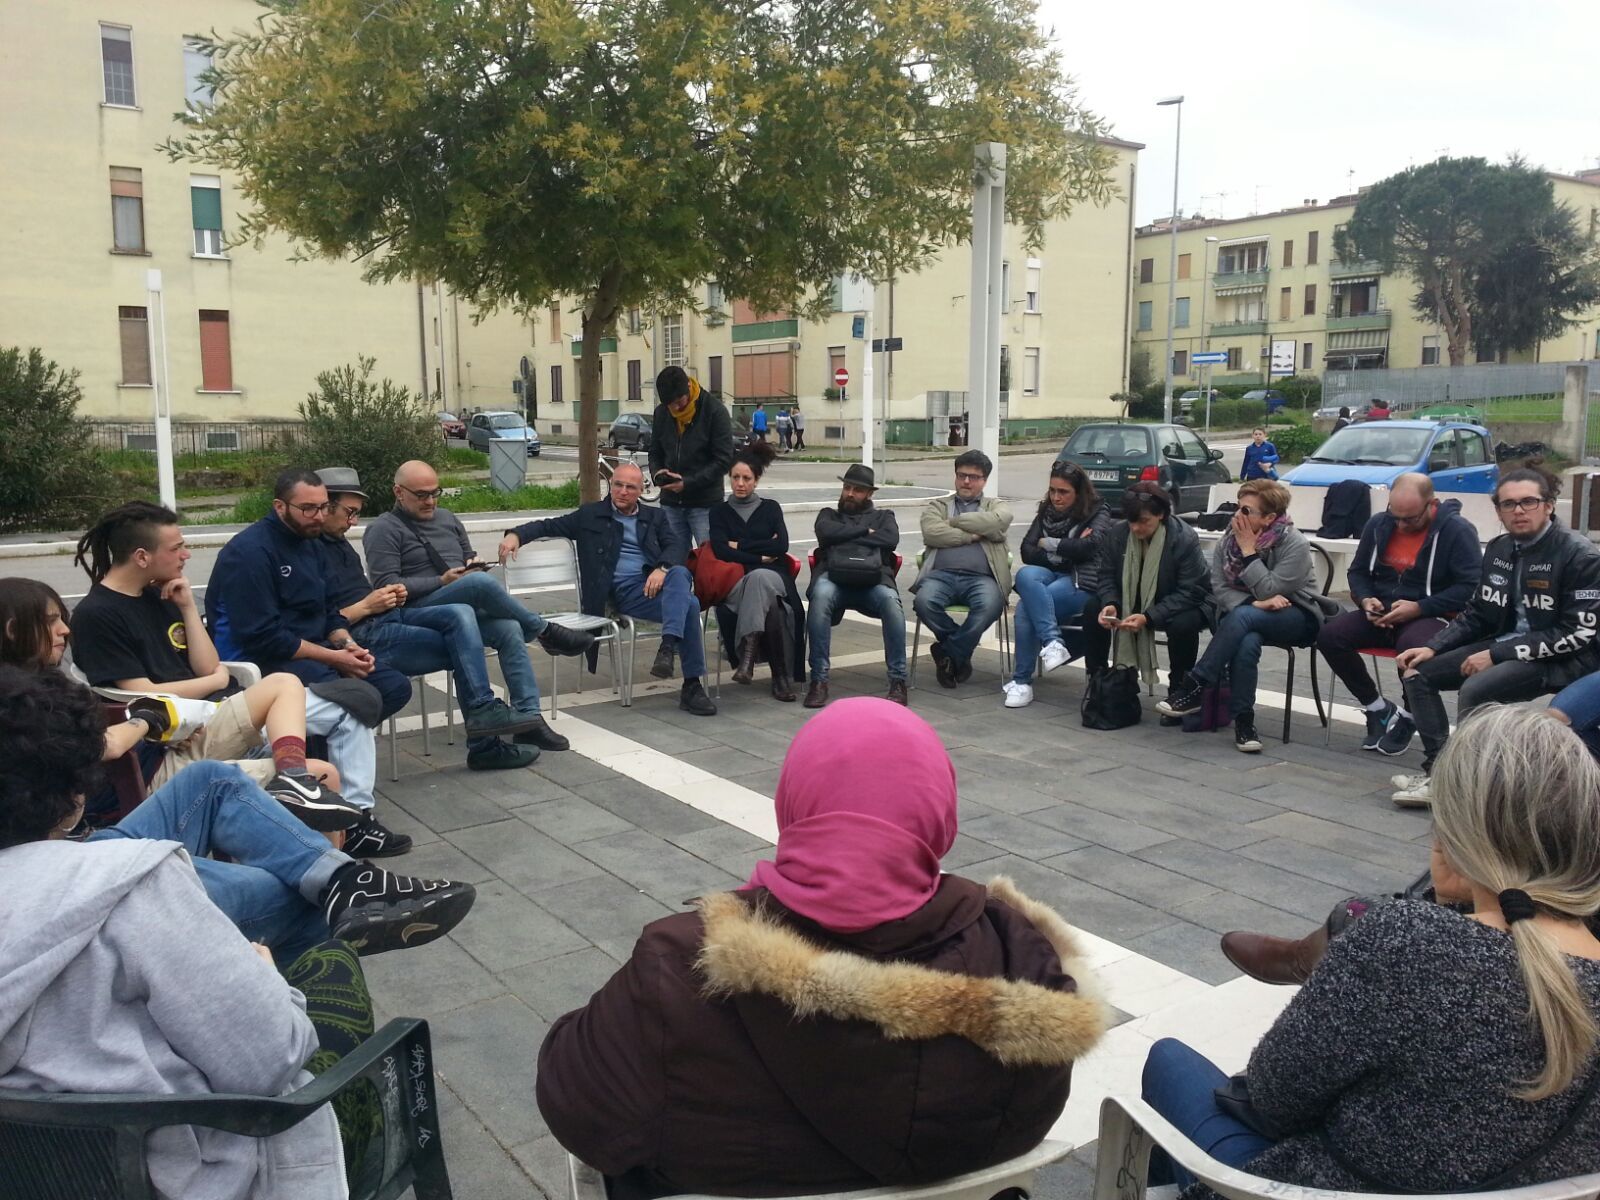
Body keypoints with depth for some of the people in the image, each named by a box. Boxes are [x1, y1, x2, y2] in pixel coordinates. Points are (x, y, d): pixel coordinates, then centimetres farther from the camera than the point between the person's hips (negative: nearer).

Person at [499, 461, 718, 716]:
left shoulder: (655, 516, 23)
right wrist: (515, 534, -6)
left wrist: (662, 568, -16)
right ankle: (691, 684, -31)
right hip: (622, 592, -2)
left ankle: (668, 646, -44)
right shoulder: (590, 515, 19)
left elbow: (678, 545, 7)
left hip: (654, 582, 3)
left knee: (679, 573, -36)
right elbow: (548, 526, 15)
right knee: (689, 604, -30)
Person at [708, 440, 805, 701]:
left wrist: (740, 546, 0)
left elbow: (781, 545, 2)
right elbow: (721, 550, 1)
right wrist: (760, 556, -4)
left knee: (760, 578, -41)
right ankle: (782, 676, -38)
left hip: (773, 577, 0)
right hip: (737, 582, 0)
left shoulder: (771, 508, 19)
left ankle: (747, 655, -47)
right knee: (770, 604, -38)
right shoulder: (720, 512, 18)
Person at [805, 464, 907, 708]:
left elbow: (891, 539, 5)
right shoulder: (829, 515, 30)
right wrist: (864, 531, 7)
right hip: (834, 577, 0)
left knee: (890, 600, -35)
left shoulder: (883, 516, 29)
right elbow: (827, 532, 5)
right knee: (820, 595, -37)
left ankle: (898, 680, -31)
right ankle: (818, 679, -34)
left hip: (873, 579, 0)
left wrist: (847, 537, 6)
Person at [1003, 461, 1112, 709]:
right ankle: (1052, 642, -41)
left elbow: (1089, 545, -14)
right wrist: (1066, 550, -6)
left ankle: (1022, 681, -27)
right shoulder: (1046, 511, 17)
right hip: (1049, 575, 4)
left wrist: (1049, 544, -3)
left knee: (1027, 607, -31)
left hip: (1080, 581, -4)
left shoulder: (1098, 512, 6)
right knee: (1026, 574, -34)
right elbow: (1027, 552, 7)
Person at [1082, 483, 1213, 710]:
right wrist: (1110, 604, -27)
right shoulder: (1116, 534, -10)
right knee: (1093, 609, -17)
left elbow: (1189, 592, -26)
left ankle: (1178, 690, -12)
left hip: (1181, 606, -4)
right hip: (1132, 603, 4)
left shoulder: (1185, 539, -23)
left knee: (1182, 624, -36)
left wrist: (1148, 617, -36)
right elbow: (1108, 578, -3)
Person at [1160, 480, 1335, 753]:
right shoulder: (1228, 538, -2)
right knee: (1247, 643, -35)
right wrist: (1256, 603, -22)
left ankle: (1196, 688, -33)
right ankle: (1243, 720, -29)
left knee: (1242, 616, -36)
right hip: (1245, 618, 3)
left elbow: (1269, 591, -20)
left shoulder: (1295, 544, -15)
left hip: (1297, 618, -3)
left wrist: (1248, 551, -21)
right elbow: (1220, 589, -6)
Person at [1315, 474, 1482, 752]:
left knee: (1412, 645, -39)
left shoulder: (1457, 530, -9)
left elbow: (1471, 586, -15)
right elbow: (1358, 572, 19)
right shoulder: (1378, 525, 8)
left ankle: (1407, 718, -8)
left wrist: (1418, 608, -20)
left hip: (1431, 615, -5)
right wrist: (1366, 600, -3)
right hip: (1382, 614, 6)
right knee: (1329, 635, -20)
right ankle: (1378, 709, -1)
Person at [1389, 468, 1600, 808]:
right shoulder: (1498, 549, 7)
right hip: (1503, 645, 8)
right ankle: (1438, 769, -9)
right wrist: (1432, 647, -2)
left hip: (1562, 658, -8)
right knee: (1417, 673, -3)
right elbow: (1476, 615, 14)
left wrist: (1496, 655, -22)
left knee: (1475, 689, -31)